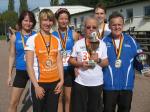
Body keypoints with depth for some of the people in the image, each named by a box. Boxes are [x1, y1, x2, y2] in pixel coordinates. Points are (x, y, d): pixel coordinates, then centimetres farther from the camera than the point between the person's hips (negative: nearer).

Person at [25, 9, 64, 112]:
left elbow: (59, 62, 7)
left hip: (55, 83, 4)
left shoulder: (56, 40, 6)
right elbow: (29, 65, -10)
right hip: (39, 83, -4)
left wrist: (61, 80, -2)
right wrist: (36, 86, -14)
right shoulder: (32, 40, -8)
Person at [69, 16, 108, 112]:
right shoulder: (78, 43, -1)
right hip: (80, 82, -1)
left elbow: (106, 63, 4)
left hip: (97, 83, 1)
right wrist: (80, 64, -16)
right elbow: (71, 60, 2)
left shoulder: (102, 44, 2)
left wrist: (98, 60, -16)